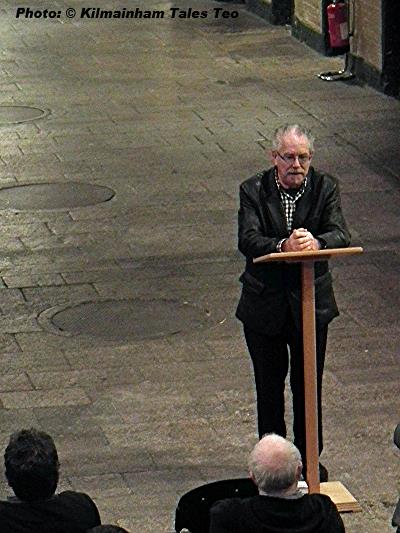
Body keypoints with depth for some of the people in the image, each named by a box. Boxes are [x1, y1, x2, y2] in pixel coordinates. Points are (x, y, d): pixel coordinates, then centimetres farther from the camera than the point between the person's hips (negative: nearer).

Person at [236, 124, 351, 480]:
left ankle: (309, 458, 26)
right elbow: (248, 241, -20)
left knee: (309, 386, 10)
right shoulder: (254, 190, -7)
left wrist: (316, 241, -40)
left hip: (311, 303, 1)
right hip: (265, 304, 0)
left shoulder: (326, 188, -4)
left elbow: (341, 235, -17)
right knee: (269, 387, 12)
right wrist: (283, 246, -40)